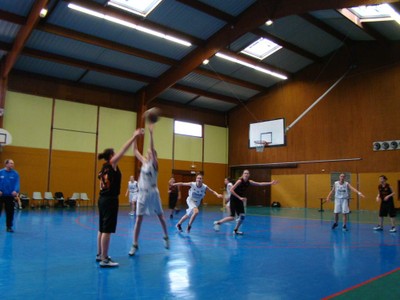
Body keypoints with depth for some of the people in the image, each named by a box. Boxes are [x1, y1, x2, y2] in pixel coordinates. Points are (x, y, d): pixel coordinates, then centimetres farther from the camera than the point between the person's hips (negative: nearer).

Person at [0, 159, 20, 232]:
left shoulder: (15, 173, 0)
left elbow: (17, 183, -8)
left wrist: (16, 191, -25)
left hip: (10, 196, 1)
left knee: (10, 212, 6)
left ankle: (9, 226, 17)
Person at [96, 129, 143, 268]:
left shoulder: (104, 168, 12)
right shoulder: (112, 164, -10)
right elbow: (123, 150, -16)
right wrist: (134, 137, -15)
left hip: (102, 199, 9)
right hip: (110, 200, -9)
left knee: (102, 229, 16)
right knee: (107, 230, -5)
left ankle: (100, 255, 27)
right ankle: (104, 260, -1)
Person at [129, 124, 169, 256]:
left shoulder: (154, 164, -8)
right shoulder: (144, 162, 8)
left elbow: (152, 149, -23)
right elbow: (135, 151, 9)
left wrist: (151, 133, -32)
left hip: (153, 193, -4)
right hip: (142, 194, 4)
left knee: (160, 216, 12)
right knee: (139, 219, 0)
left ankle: (166, 237, 32)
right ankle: (135, 245, 4)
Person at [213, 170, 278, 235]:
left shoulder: (249, 182, -1)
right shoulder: (240, 181, -20)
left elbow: (259, 184, 2)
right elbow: (231, 190, -24)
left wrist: (270, 183, -4)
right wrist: (240, 197, -26)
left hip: (240, 201, 7)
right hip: (233, 200, -7)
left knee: (242, 217, 0)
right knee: (232, 217, -12)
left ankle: (236, 230, 18)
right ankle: (218, 223, 6)